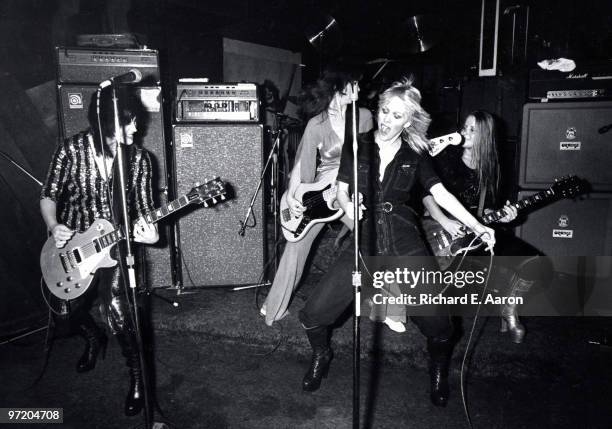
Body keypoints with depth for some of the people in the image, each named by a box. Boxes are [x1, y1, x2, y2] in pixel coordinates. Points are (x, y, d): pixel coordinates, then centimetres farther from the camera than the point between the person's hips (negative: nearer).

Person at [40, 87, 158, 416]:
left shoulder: (138, 158, -10)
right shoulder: (71, 149, -12)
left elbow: (143, 207, -5)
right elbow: (48, 195, -1)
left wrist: (150, 232, -26)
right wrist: (53, 226, -19)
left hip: (115, 243, -2)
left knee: (116, 308, -21)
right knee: (74, 311, 11)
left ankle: (137, 375, 2)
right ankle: (94, 340, 49)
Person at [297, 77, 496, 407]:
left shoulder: (416, 155, 7)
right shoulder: (357, 146, 6)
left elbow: (441, 193, 1)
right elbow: (341, 191, 11)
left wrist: (477, 226, -9)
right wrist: (349, 207, -11)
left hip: (405, 245, 0)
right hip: (364, 244, 1)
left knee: (439, 325, -9)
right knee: (312, 315, -9)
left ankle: (439, 373, 27)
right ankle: (321, 356, 27)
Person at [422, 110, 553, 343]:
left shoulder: (490, 167, 10)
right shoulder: (446, 157, -2)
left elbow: (485, 208, 14)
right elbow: (425, 192, -9)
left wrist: (499, 216, -8)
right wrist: (444, 222, -20)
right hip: (445, 229, -4)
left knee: (535, 263, -10)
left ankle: (508, 310, 14)